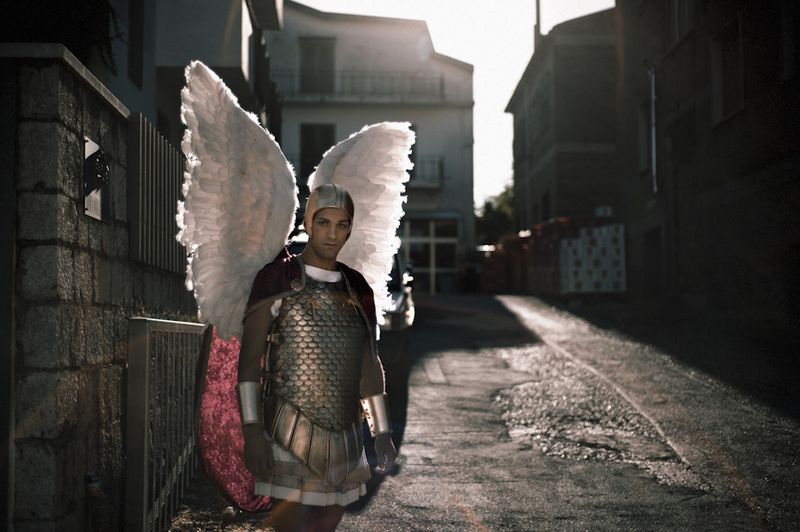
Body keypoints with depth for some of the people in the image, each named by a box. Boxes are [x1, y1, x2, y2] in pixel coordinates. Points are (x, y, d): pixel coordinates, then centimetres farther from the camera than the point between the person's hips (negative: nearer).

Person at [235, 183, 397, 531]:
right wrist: (252, 430, -13)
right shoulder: (278, 279, -5)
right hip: (291, 434, -5)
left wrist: (382, 432, 12)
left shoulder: (356, 289, 10)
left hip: (343, 434, 5)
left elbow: (369, 365, 15)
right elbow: (249, 359, -6)